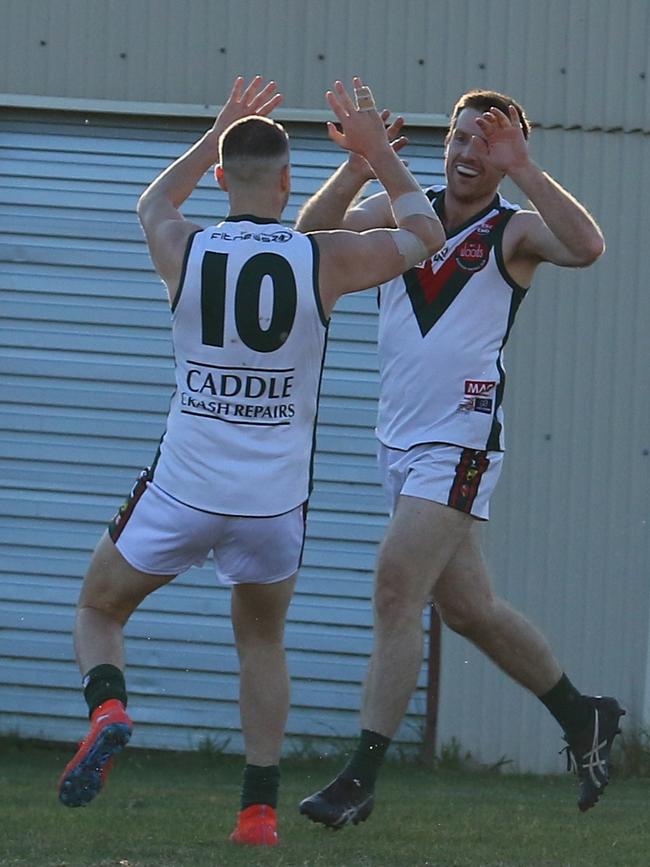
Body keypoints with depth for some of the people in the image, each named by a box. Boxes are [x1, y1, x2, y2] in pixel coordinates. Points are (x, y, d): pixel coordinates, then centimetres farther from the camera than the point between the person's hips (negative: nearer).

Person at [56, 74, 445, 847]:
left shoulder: (183, 251, -6)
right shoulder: (326, 260, -8)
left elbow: (154, 202, 22)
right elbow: (424, 232, 13)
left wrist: (219, 134, 30)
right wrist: (377, 151, 21)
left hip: (183, 487, -1)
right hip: (275, 495, 1)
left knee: (98, 610, 18)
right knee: (262, 640, 22)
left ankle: (107, 706, -13)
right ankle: (260, 807, 13)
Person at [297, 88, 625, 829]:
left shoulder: (515, 231, -3)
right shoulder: (402, 212, 10)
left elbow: (586, 247, -23)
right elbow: (314, 232, -4)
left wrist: (520, 168, -27)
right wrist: (356, 172, -20)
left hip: (460, 442, -6)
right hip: (398, 438, 6)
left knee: (396, 586, -17)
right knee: (465, 606, 14)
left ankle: (361, 777, -17)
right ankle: (583, 716, 33)